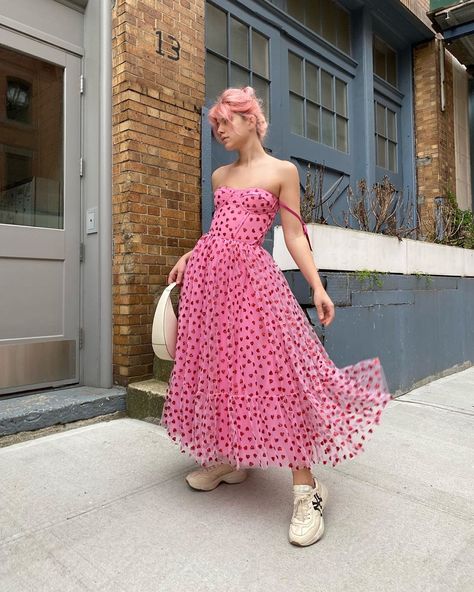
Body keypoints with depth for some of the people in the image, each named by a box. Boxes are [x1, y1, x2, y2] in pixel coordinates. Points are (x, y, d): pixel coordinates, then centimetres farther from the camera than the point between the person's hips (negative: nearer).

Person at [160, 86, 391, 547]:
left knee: (276, 370, -12)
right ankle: (228, 458, 24)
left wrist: (317, 286, -8)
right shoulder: (220, 176, 20)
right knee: (217, 366, 6)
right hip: (208, 272, 6)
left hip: (250, 275, -5)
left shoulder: (282, 171, 6)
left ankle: (306, 489, -3)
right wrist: (188, 257, 13)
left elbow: (294, 235, 1)